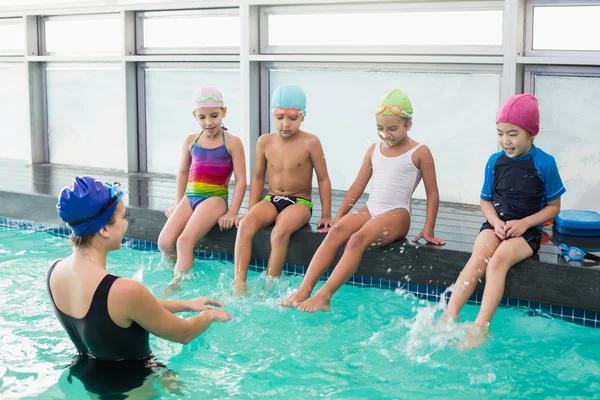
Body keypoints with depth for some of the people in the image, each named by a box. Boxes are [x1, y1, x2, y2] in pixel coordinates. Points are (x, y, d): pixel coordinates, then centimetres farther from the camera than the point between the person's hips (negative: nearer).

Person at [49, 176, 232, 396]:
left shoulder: (55, 272, -9)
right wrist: (210, 315, 5)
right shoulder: (124, 291, -34)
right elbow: (184, 334, -16)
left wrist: (186, 304, 12)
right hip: (127, 385, -7)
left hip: (85, 376, 7)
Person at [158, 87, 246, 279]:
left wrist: (232, 213, -11)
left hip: (215, 198, -5)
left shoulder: (232, 142, -3)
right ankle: (179, 271, 14)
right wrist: (177, 205, 21)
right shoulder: (191, 140, 10)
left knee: (185, 240, -25)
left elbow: (240, 180, -5)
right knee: (165, 243, -12)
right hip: (190, 197, 5)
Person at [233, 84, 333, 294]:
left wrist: (326, 215, -3)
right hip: (271, 200, 4)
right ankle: (239, 283, -29)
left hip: (299, 202, -4)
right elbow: (258, 177, 13)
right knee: (245, 225, -27)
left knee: (280, 231, -35)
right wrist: (251, 211, 9)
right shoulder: (265, 141, 3)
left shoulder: (310, 142, -8)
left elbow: (323, 179, -2)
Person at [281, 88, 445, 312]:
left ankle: (324, 296, -38)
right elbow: (358, 185, 18)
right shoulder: (374, 150, 15)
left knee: (358, 239, -32)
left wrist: (428, 230, -4)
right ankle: (303, 290, -32)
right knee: (336, 232, -25)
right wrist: (338, 216, 14)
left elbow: (432, 193, 2)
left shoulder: (419, 153, 1)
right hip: (370, 210, 5)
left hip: (397, 215, -5)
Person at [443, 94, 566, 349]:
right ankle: (449, 317, -36)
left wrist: (524, 223, -14)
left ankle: (480, 327, -36)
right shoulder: (495, 161, 2)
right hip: (496, 224, 3)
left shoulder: (545, 163, -7)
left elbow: (553, 206, 0)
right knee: (478, 258, -27)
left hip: (527, 230, -3)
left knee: (499, 259, -31)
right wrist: (495, 221, -10)